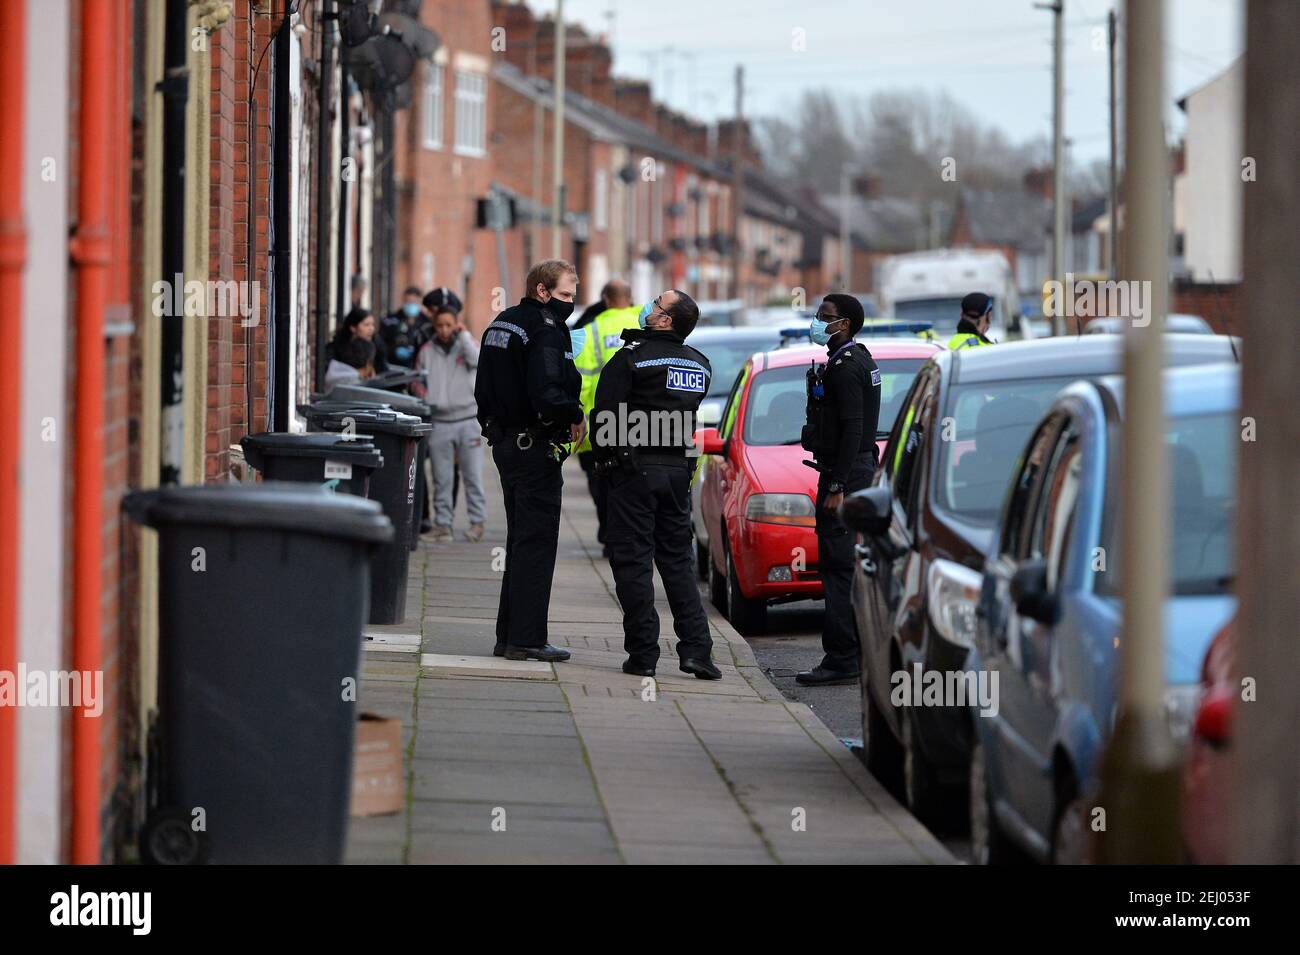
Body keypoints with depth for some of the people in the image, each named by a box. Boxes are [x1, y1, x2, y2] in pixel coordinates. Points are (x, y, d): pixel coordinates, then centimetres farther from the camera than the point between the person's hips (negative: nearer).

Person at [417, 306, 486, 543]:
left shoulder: (467, 344, 5)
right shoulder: (427, 351, 9)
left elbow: (477, 360, -17)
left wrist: (464, 334, -10)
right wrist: (422, 394, -4)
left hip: (468, 419, -2)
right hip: (439, 422, 2)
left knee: (473, 475, 0)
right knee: (442, 479, 2)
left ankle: (477, 521, 7)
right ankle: (442, 523, 7)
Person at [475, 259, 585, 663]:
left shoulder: (500, 324, 13)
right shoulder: (546, 332, -17)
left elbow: (483, 390, 19)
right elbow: (547, 395, -28)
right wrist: (576, 417, -12)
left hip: (505, 444, 9)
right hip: (536, 446, -9)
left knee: (520, 540, 16)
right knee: (536, 543, -5)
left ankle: (509, 634, 17)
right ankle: (527, 638, -4)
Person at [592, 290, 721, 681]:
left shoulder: (631, 358, -11)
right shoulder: (699, 365, 7)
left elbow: (604, 414, -11)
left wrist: (605, 457, 2)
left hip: (635, 469, -5)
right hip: (679, 469, 5)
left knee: (633, 561, 0)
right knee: (678, 560, 11)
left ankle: (643, 653, -3)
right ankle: (696, 649, 2)